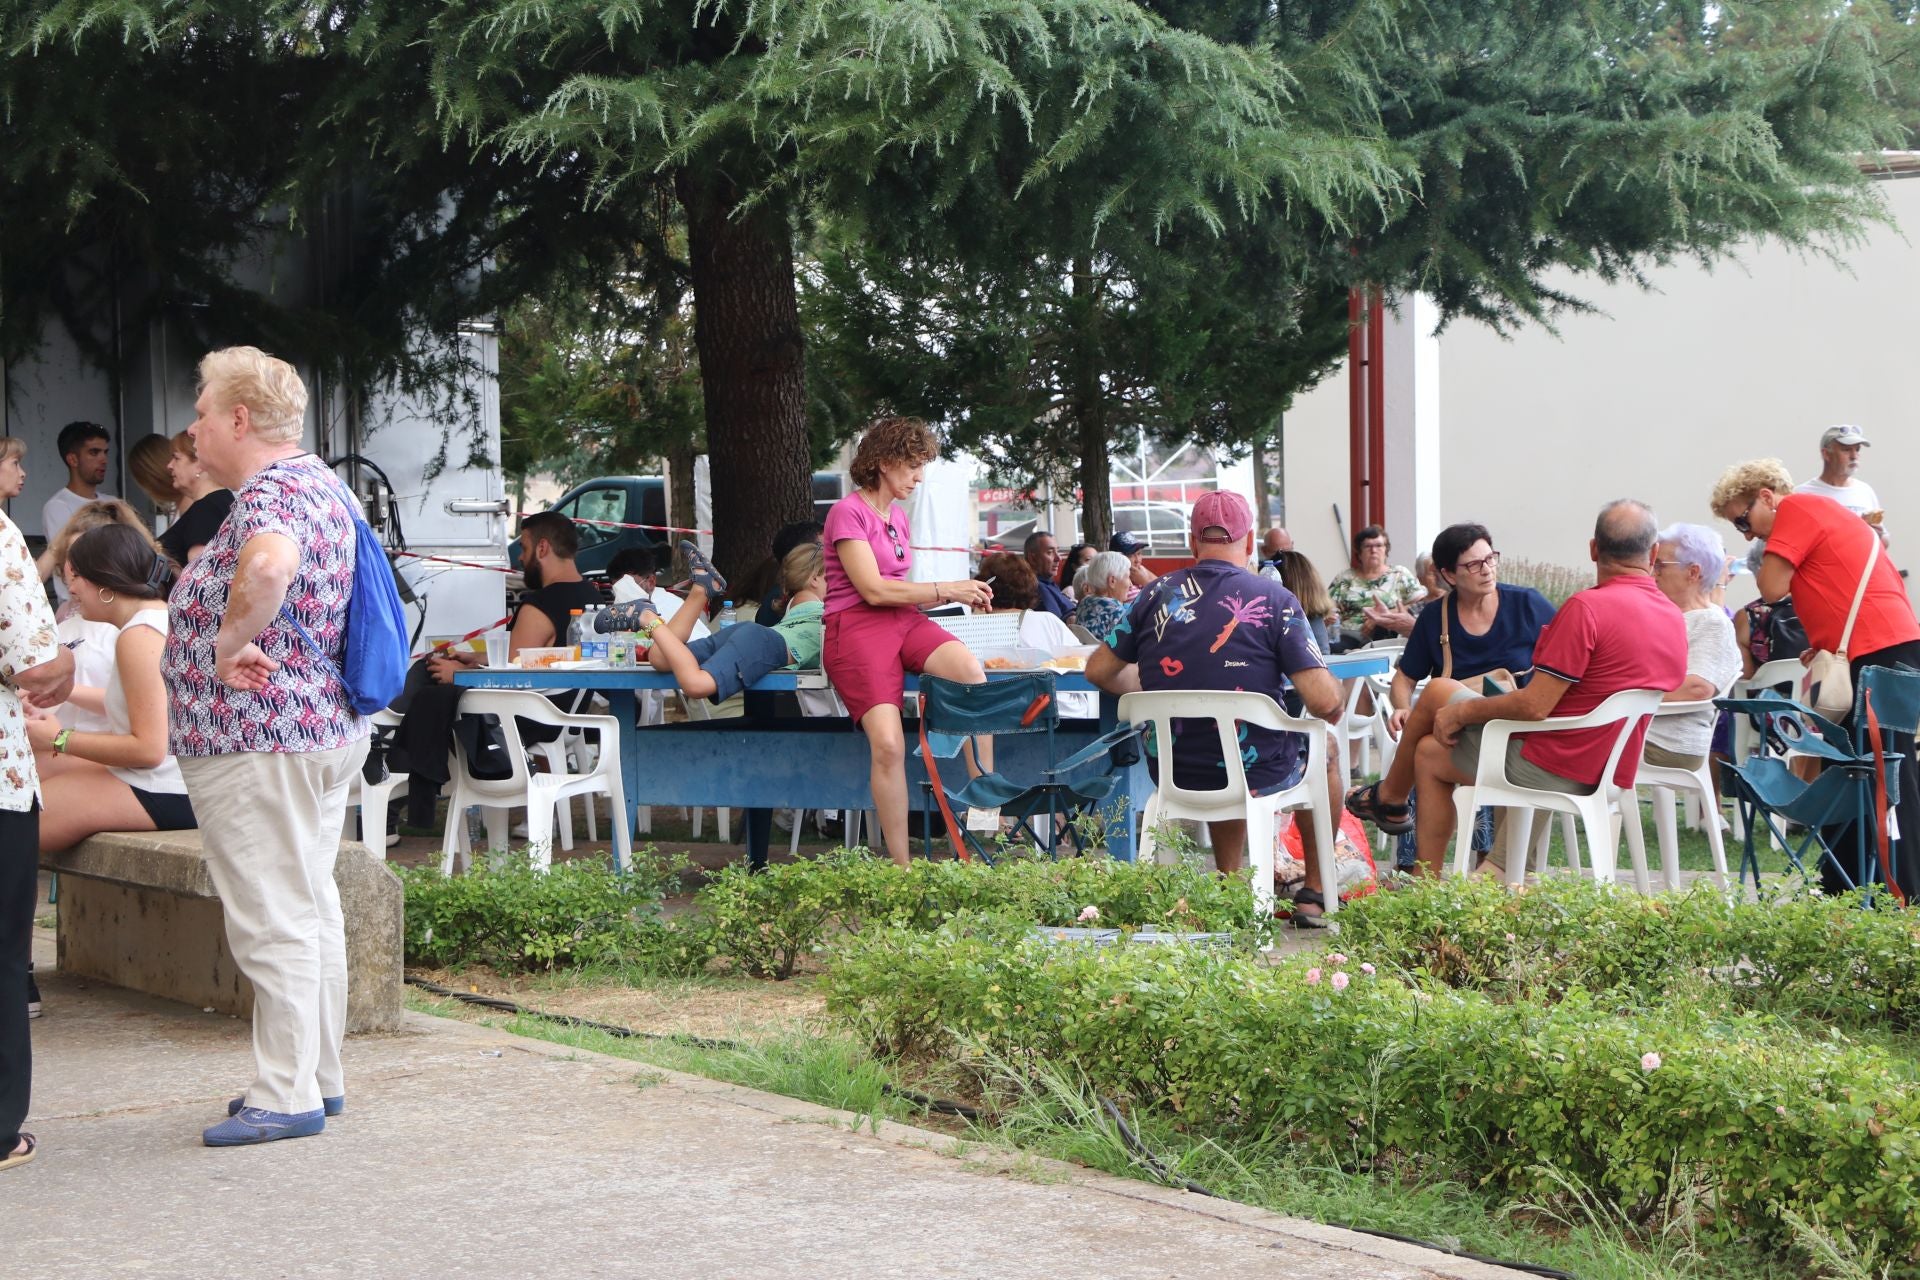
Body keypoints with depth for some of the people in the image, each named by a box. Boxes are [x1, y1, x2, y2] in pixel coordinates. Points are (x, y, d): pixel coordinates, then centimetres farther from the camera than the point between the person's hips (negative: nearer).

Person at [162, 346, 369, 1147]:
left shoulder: (267, 496, -19)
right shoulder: (322, 485, 15)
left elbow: (269, 565, -42)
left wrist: (229, 642, -27)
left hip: (258, 742, -11)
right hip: (324, 730, 11)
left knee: (273, 922, -5)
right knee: (312, 910, 15)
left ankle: (286, 1096, -1)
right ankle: (320, 1075, 23)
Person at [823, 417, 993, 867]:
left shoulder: (898, 515, 22)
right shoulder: (848, 513, -3)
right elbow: (874, 590, -12)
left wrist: (960, 595, 9)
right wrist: (948, 589, -6)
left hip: (903, 621, 6)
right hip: (856, 627, -6)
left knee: (971, 670, -28)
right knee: (888, 744, -25)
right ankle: (901, 867, -19)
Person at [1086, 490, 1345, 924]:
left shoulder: (1157, 595, -3)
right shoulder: (1274, 599, -12)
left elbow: (1099, 670, 6)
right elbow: (1323, 700, -18)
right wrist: (1334, 707, 5)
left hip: (1173, 774, 3)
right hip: (1257, 773, -3)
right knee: (1324, 753, 30)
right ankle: (1315, 893, 32)